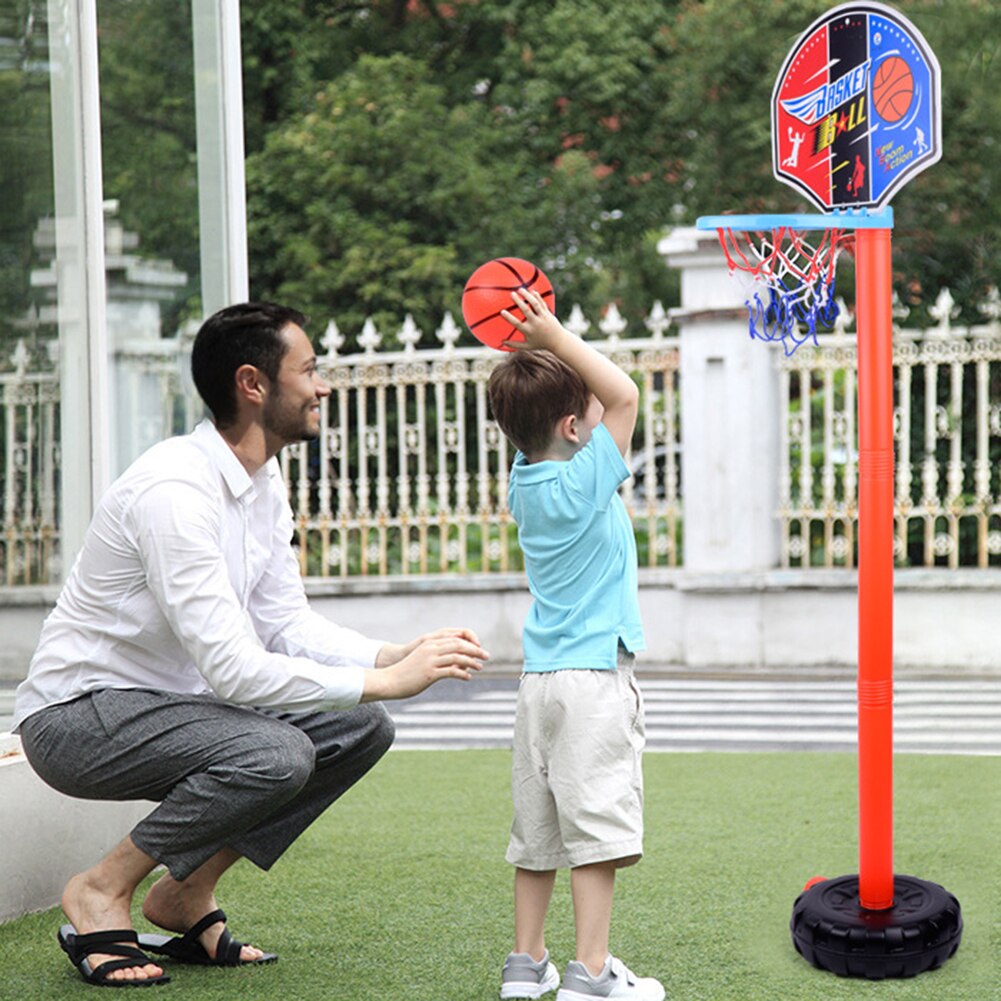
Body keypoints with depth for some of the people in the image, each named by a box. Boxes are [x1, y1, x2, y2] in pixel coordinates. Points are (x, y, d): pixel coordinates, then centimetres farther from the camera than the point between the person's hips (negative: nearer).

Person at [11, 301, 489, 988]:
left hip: (172, 700, 10)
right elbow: (234, 669, -31)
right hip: (76, 717, -10)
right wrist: (387, 680, -29)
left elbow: (289, 624, 5)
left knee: (361, 727, -2)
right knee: (275, 753, -31)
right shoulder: (176, 491, -26)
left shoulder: (264, 483, 5)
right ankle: (100, 893, -11)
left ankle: (186, 897, 6)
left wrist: (396, 655, -12)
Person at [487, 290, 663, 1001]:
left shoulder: (525, 480, 8)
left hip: (541, 676, 8)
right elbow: (625, 394, -17)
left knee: (538, 828, 11)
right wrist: (553, 337, -14)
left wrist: (531, 350, 12)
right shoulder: (583, 482, -13)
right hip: (594, 676, -8)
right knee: (596, 825, -8)